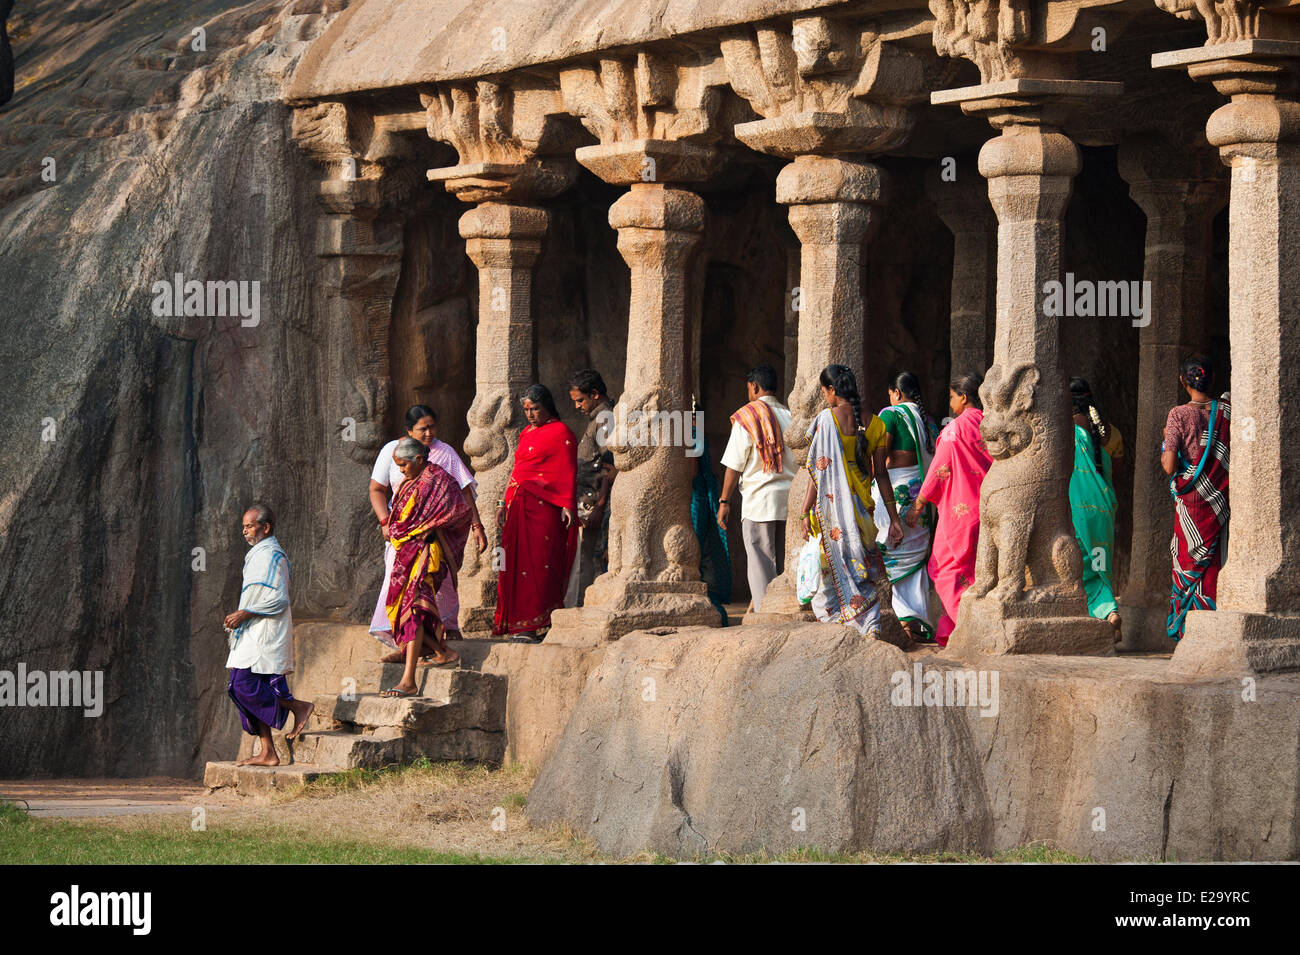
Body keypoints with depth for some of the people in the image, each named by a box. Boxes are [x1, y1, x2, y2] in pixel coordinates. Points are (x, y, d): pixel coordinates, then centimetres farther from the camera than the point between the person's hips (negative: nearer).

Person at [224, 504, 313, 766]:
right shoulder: (258, 555, 20)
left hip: (265, 636, -10)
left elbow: (279, 599, -18)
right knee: (256, 694, 4)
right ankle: (267, 753, 4)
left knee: (245, 687, -16)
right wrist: (239, 618, 16)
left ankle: (299, 707, -3)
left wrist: (244, 614, -18)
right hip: (252, 636, 10)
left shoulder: (272, 556, -11)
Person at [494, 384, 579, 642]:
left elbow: (568, 472, -8)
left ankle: (531, 626, -13)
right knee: (517, 562, 3)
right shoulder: (526, 434, 22)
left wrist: (567, 505, -16)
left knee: (537, 563, -10)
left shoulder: (560, 432, -2)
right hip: (518, 505, 8)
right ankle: (520, 626, 6)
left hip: (542, 506, -8)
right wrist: (504, 503, 23)